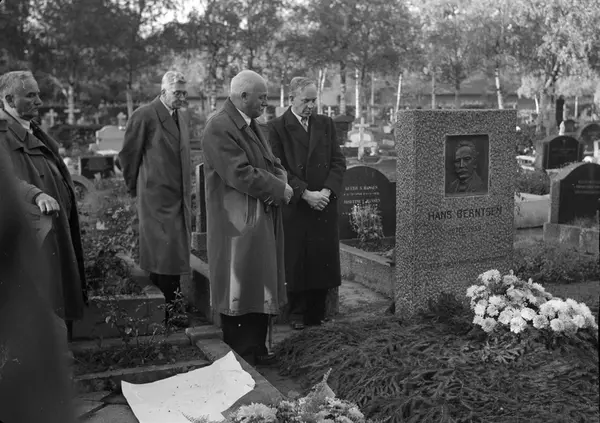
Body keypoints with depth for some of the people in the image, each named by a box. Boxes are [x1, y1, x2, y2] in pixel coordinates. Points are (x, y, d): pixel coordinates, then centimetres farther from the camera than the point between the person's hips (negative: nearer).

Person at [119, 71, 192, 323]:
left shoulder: (180, 120, 16)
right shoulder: (145, 116, -9)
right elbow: (128, 155, -4)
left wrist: (187, 196, 18)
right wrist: (135, 190, 4)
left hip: (179, 198, 7)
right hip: (156, 199, -7)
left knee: (176, 254, 10)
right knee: (162, 254, -5)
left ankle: (173, 310, 18)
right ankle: (160, 315, 4)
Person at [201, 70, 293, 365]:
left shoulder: (251, 125, 16)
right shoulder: (219, 128, -15)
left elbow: (274, 164, 17)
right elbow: (239, 174, -23)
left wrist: (280, 185, -5)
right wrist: (280, 189, -14)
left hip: (263, 223, 9)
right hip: (237, 226, -9)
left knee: (261, 289, 13)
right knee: (238, 292, 0)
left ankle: (256, 349, 24)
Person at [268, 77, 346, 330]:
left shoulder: (326, 124, 11)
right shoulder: (277, 128, -3)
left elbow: (338, 162, 7)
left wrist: (327, 190, -8)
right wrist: (305, 193, -15)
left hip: (325, 205, 4)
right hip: (294, 207, -3)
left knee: (323, 260, 5)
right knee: (295, 262, 3)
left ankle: (317, 314, 17)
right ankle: (297, 314, 17)